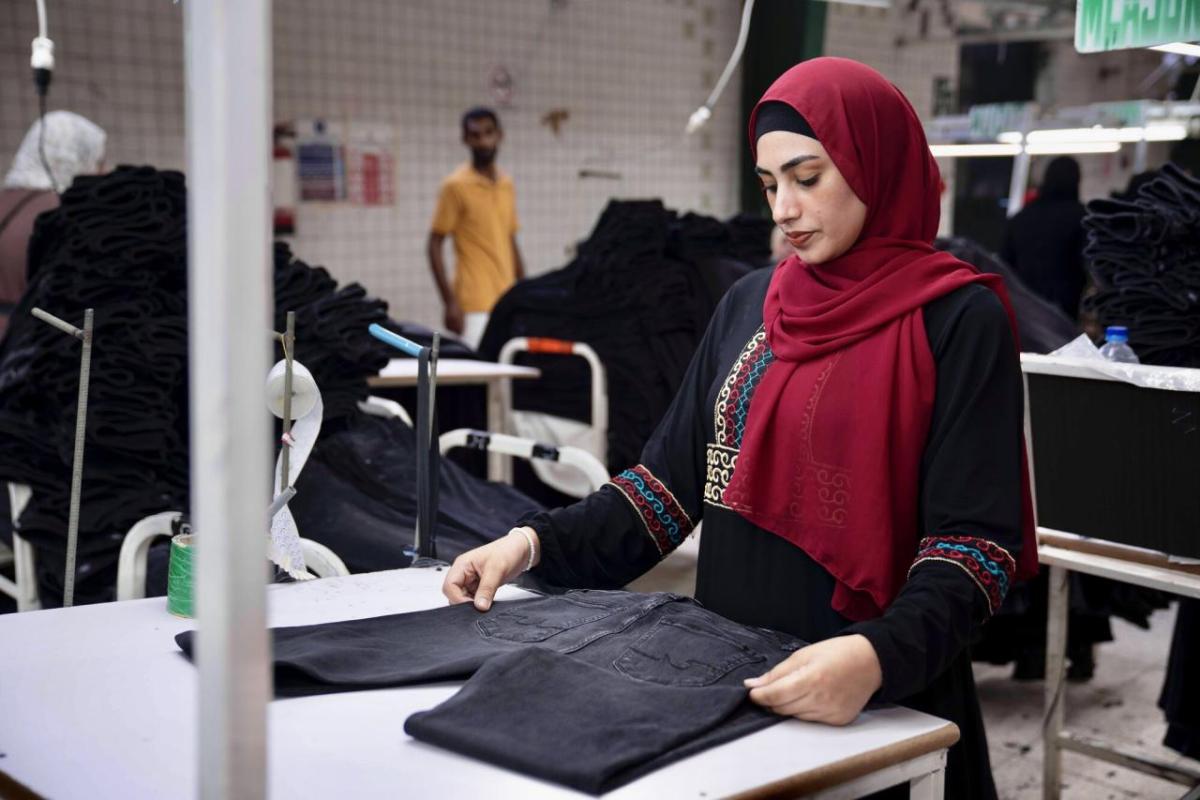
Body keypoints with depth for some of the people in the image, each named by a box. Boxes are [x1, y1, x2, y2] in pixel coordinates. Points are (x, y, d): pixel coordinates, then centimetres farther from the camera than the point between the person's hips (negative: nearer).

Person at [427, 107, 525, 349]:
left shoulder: (507, 184, 13)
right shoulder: (456, 185, -5)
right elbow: (434, 246, -5)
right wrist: (450, 302, -12)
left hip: (508, 302, 6)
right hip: (475, 307, -6)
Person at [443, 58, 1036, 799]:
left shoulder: (958, 318, -11)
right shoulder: (753, 302, 6)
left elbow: (974, 540, -15)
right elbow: (677, 476, 6)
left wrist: (881, 657, -32)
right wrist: (537, 542, -7)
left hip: (880, 704, -5)